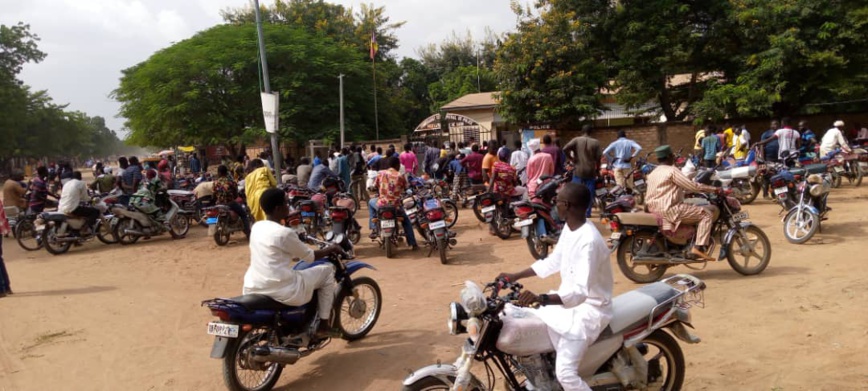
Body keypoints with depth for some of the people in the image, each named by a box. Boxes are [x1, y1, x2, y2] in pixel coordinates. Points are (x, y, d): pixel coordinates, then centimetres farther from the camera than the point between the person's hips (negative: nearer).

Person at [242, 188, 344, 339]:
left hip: (252, 289, 8)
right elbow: (309, 256, -3)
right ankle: (323, 325, 13)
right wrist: (329, 249, 14)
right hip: (281, 291, -8)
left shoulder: (256, 227, 7)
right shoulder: (284, 233, -16)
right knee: (327, 270, 8)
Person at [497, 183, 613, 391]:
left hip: (588, 309, -10)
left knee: (565, 373, -20)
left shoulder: (589, 241, -30)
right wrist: (515, 276, 12)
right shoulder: (569, 229, 1)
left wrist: (541, 299, -52)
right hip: (568, 299, 10)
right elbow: (553, 262, 15)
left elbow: (580, 291, -38)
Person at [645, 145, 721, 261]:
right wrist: (713, 189, -3)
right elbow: (692, 186, -13)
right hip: (670, 209, -10)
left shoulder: (652, 173, 17)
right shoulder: (672, 171, -10)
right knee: (706, 214, -5)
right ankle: (699, 247, -16)